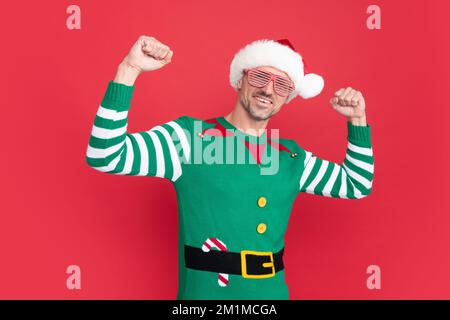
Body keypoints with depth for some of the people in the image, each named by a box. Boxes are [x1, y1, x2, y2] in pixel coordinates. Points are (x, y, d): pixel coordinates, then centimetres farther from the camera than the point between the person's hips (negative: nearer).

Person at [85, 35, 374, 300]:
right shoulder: (188, 137, -11)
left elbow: (356, 184, 14)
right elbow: (104, 156, -19)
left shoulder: (291, 156, 3)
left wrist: (357, 117, 4)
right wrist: (130, 68, -26)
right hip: (203, 293, -4)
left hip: (273, 292, 5)